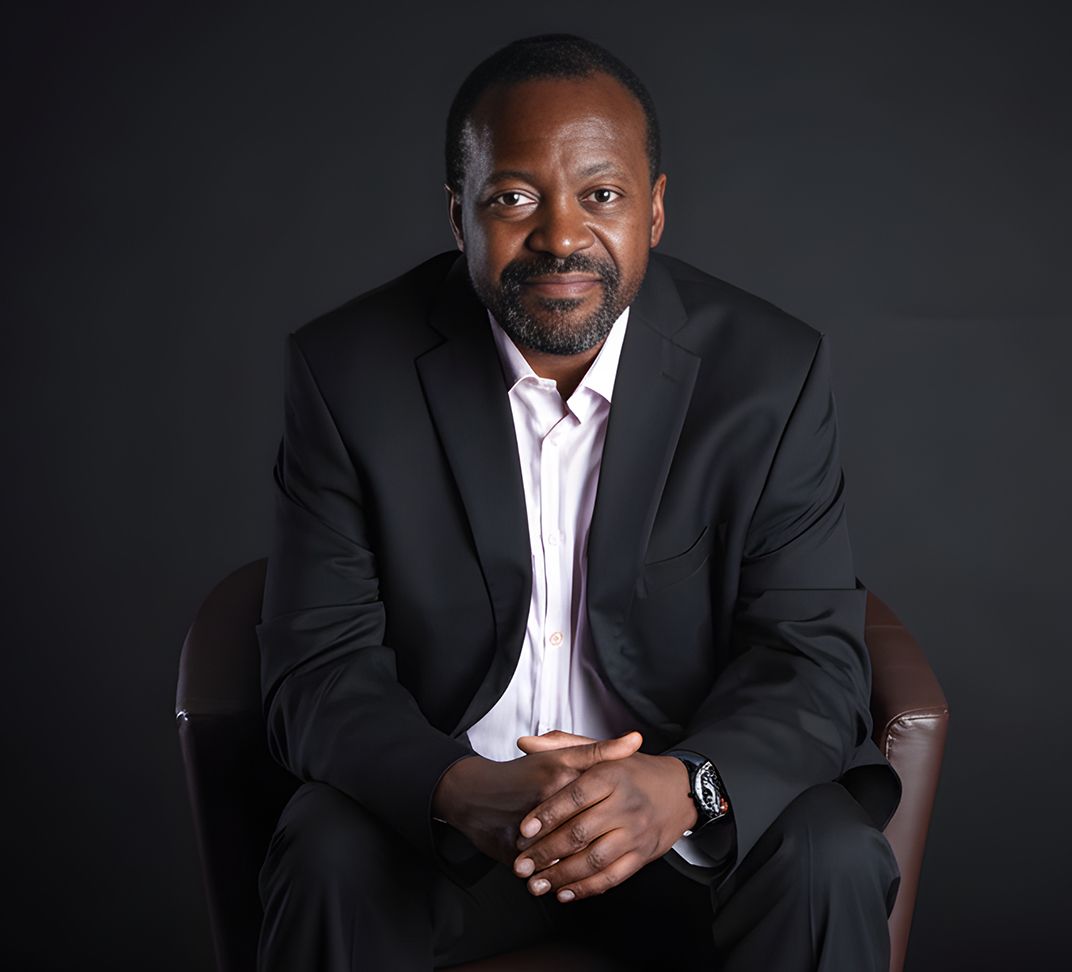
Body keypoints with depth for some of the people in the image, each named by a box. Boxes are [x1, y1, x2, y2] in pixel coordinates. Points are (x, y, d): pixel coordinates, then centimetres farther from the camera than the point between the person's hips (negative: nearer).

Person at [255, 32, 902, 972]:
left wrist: (684, 786, -32)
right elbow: (317, 669, -11)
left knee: (833, 869, -27)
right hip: (436, 810, 0)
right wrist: (464, 790, -31)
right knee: (329, 865, -29)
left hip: (687, 812, 1)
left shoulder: (772, 369, -8)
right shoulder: (347, 368, -9)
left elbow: (814, 656, -10)